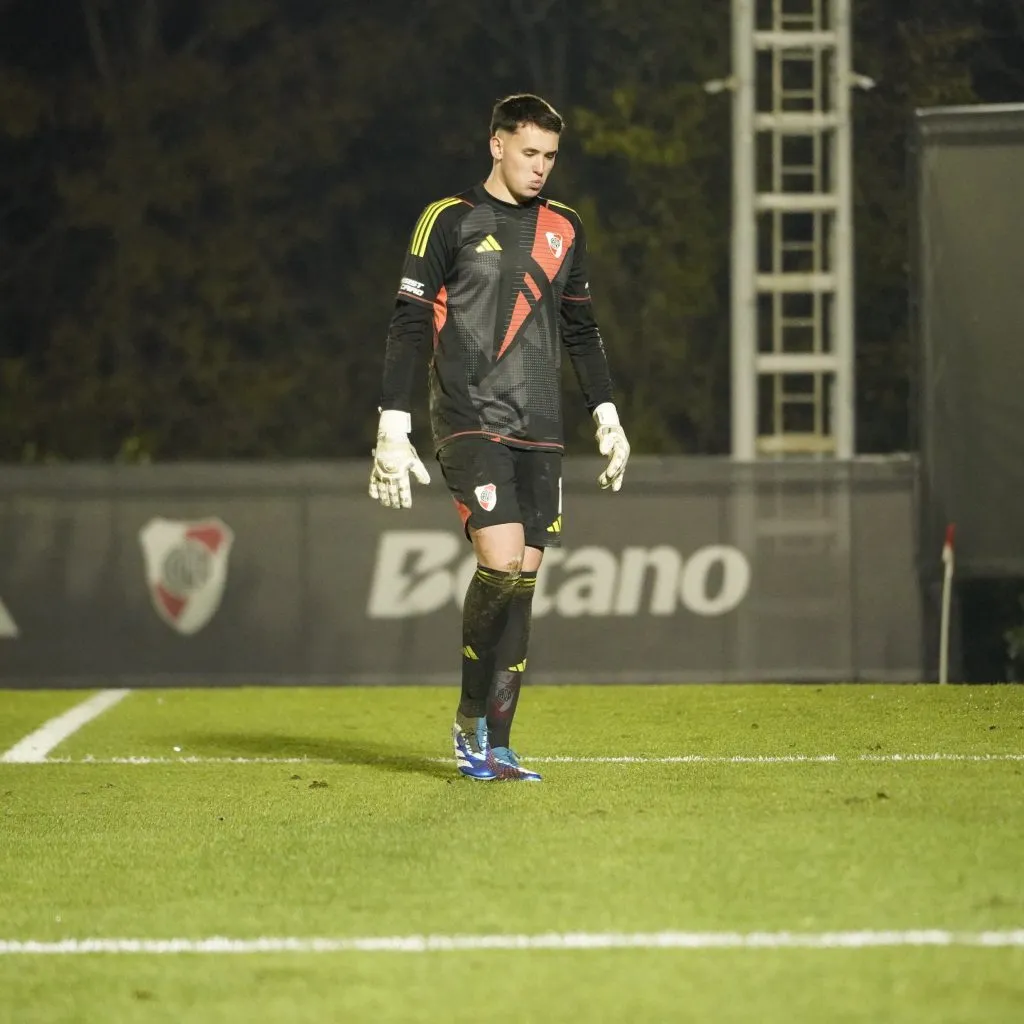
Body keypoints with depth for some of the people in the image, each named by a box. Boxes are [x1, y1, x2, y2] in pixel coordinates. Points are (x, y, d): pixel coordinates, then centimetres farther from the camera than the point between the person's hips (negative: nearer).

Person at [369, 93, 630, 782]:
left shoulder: (563, 228, 16)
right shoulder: (450, 221, -1)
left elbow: (581, 330, 25)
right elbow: (409, 326, -3)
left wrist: (607, 415, 19)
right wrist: (393, 429, -9)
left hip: (539, 431, 5)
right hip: (470, 421, -5)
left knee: (523, 581, 0)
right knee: (501, 563, -20)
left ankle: (495, 749, 5)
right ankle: (472, 716, 0)